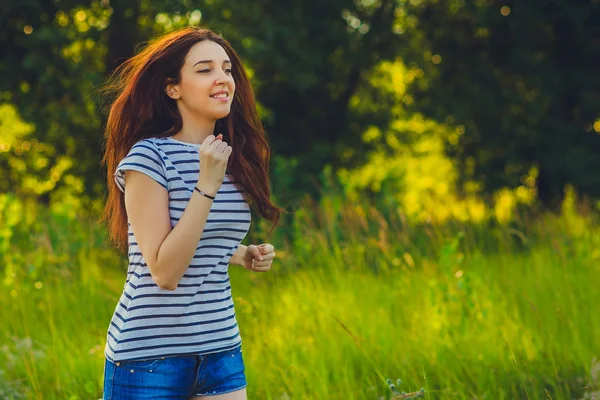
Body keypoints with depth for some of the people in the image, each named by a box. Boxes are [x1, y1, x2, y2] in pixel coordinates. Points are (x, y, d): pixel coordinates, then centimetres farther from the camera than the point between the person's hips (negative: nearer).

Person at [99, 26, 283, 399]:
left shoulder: (233, 158, 7)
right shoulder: (148, 157, -13)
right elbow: (164, 272, -19)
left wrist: (244, 255, 4)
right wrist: (207, 184, -22)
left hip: (221, 349, 6)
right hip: (150, 353, -6)